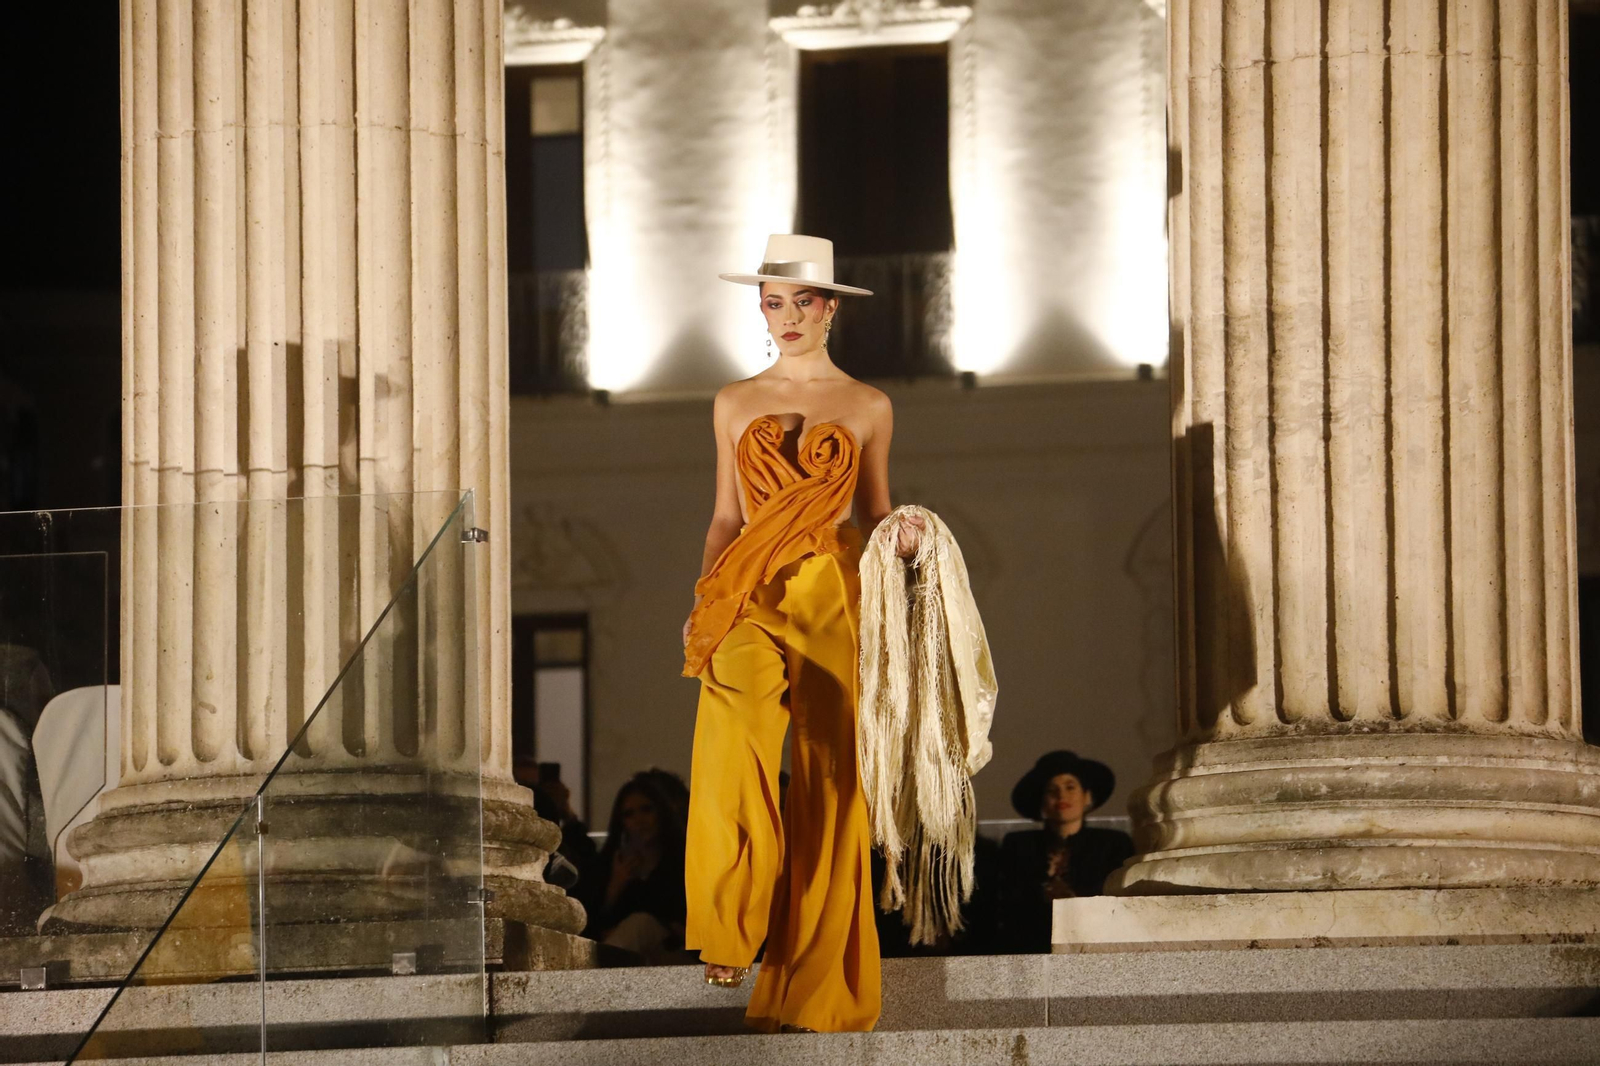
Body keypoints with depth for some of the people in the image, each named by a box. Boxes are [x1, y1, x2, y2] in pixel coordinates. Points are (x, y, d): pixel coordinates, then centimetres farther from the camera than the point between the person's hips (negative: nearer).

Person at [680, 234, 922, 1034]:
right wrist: (702, 603, 2)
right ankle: (732, 929, -30)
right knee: (733, 717, -31)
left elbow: (874, 515, 14)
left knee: (830, 785, -5)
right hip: (751, 598, 0)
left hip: (834, 597, 0)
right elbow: (726, 518, 15)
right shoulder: (735, 404, 14)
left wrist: (898, 540, -8)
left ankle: (817, 990, 1)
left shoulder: (867, 409, 10)